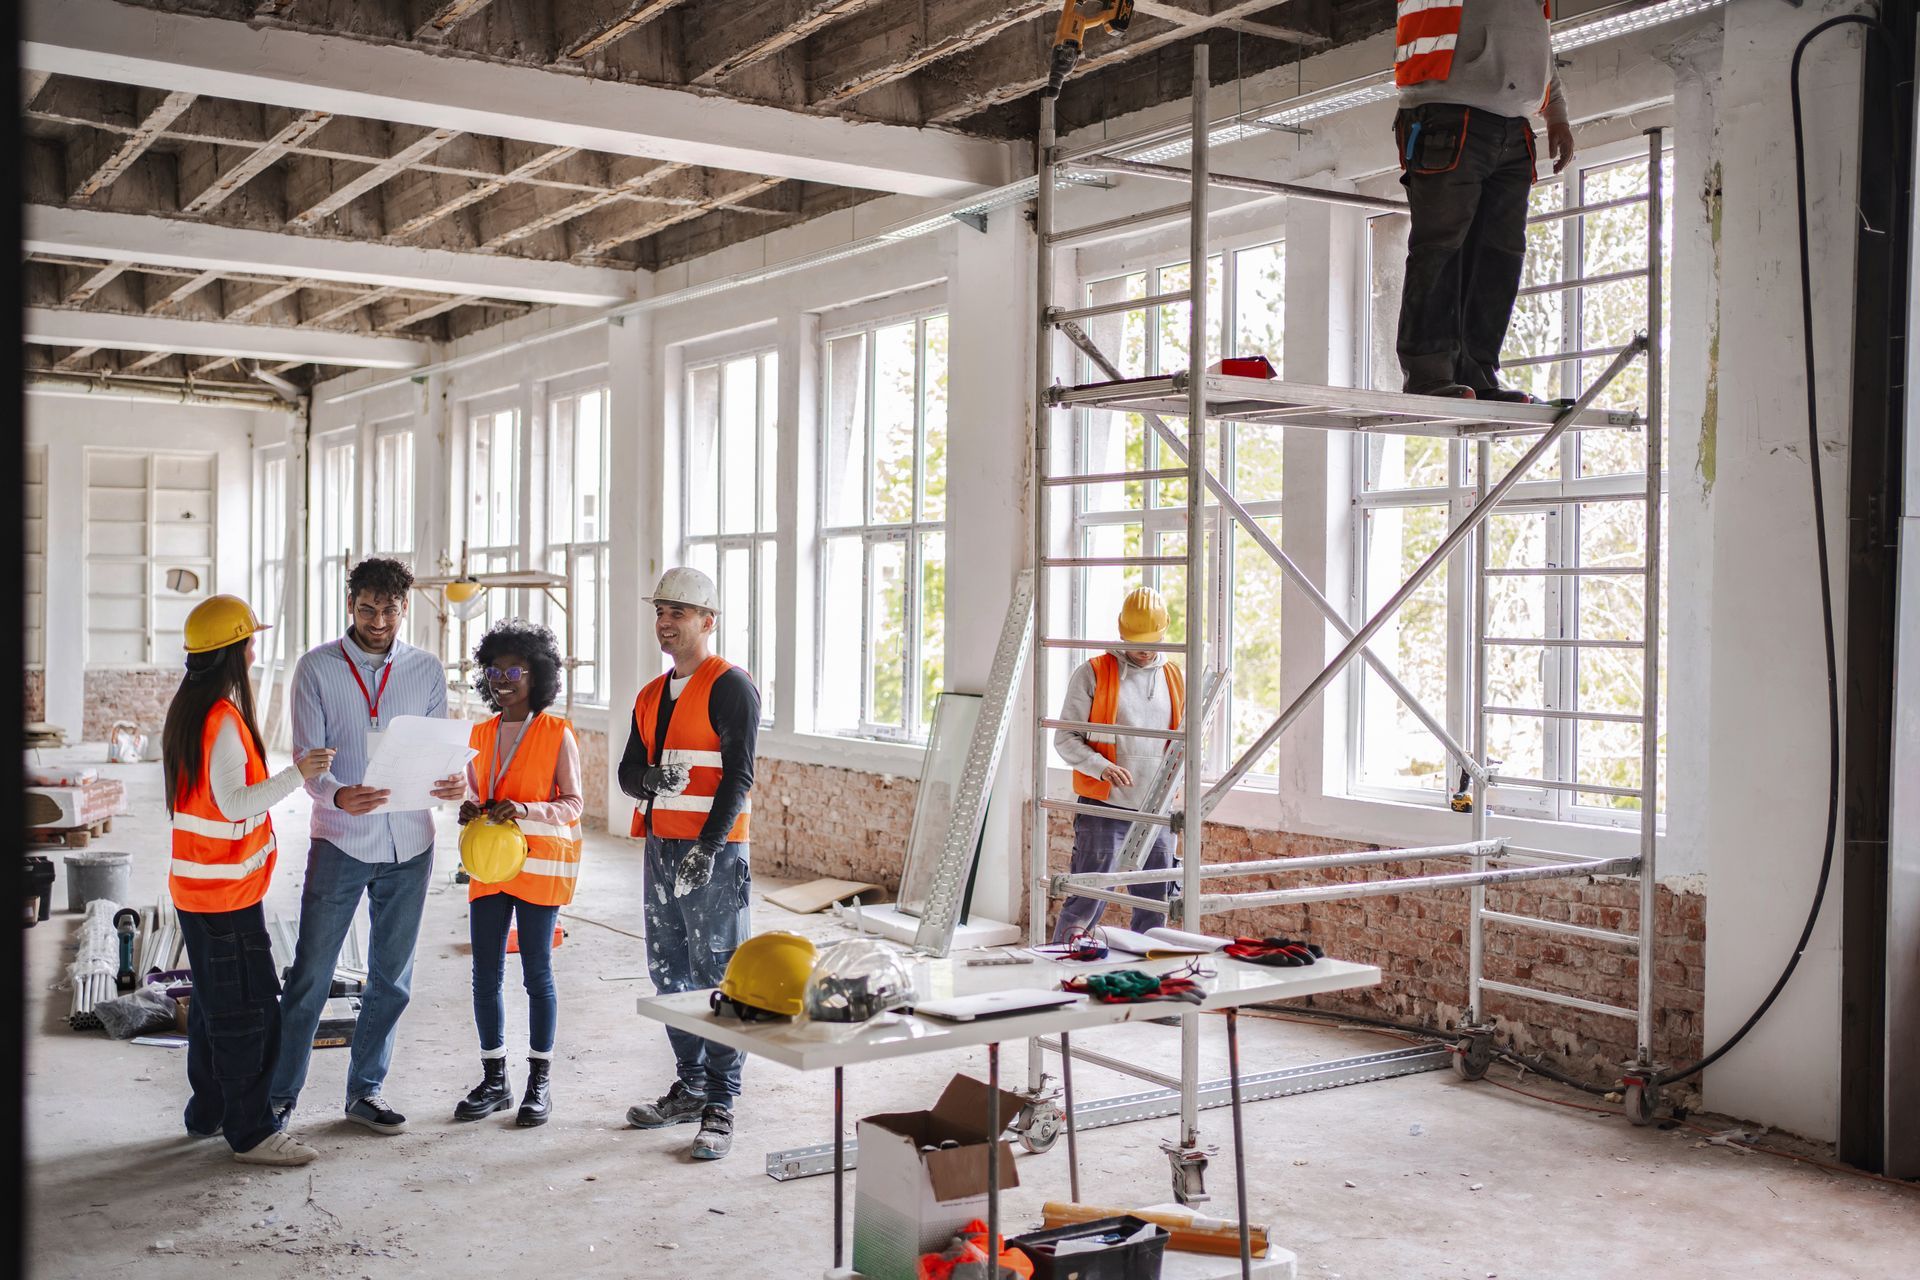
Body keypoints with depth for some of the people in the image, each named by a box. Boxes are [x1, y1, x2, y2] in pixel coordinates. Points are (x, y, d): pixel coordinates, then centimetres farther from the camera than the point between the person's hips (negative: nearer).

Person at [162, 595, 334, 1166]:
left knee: (214, 1002, 18)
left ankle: (207, 1113, 28)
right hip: (225, 889, -10)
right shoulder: (223, 718, -20)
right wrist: (295, 774, -29)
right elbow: (234, 802, -26)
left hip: (198, 883, 10)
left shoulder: (190, 708, 11)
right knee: (248, 1008, -5)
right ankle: (251, 1133, 1)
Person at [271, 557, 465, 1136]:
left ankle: (365, 1090, 25)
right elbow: (308, 757, -7)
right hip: (340, 840, -3)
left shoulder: (426, 670, 5)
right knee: (310, 975, 0)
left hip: (409, 844, 3)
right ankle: (280, 1094, 13)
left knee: (391, 979, 11)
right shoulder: (317, 667, -2)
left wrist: (452, 783, -17)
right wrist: (337, 795, -28)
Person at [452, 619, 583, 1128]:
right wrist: (471, 811, -5)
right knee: (485, 975, 5)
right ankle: (494, 1080, 17)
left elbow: (572, 804, -7)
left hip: (539, 865, -5)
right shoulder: (481, 734, 10)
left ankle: (539, 1082, 13)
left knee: (537, 974, 1)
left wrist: (524, 810, -22)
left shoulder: (558, 734, -5)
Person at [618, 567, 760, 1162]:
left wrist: (707, 846, -20)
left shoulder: (730, 687, -7)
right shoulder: (650, 696, 17)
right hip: (660, 845, 8)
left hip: (713, 851, -8)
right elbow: (629, 772, 13)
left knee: (717, 977, -5)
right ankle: (691, 1086, 24)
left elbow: (738, 776, -13)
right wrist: (653, 779, -11)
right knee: (669, 974, 12)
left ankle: (719, 1106, 0)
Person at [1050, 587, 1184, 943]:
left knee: (1155, 906, 10)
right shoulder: (1093, 674, -2)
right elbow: (1065, 738, -3)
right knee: (1086, 903, -6)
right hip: (1104, 807, -4)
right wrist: (1102, 767, -20)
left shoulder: (1175, 679, 12)